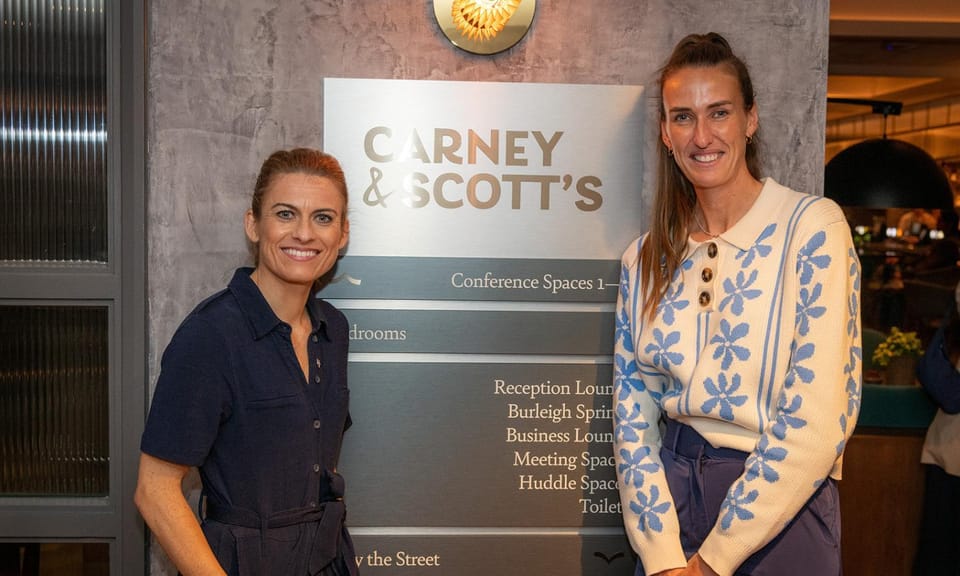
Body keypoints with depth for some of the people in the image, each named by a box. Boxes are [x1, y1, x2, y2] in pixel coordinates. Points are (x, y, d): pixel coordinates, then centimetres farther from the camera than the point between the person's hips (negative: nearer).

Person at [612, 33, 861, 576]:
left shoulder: (812, 227, -12)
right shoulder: (646, 258, 1)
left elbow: (817, 423, -17)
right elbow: (632, 414, 0)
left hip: (781, 514, -3)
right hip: (671, 500, 4)